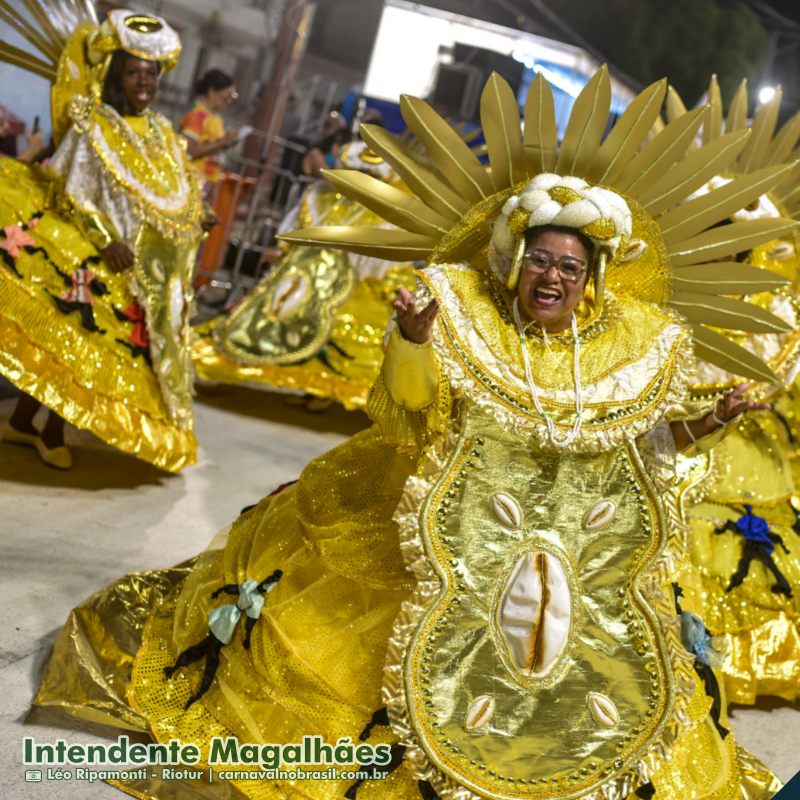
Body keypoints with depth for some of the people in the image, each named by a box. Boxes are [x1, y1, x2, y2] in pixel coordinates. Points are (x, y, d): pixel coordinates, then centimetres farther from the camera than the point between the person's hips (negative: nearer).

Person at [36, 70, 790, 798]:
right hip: (458, 540, -3)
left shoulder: (628, 345, 0)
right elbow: (409, 410, -16)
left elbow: (647, 439, 10)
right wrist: (413, 338, -33)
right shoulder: (467, 318, -9)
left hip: (590, 553, 3)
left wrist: (705, 424, -5)